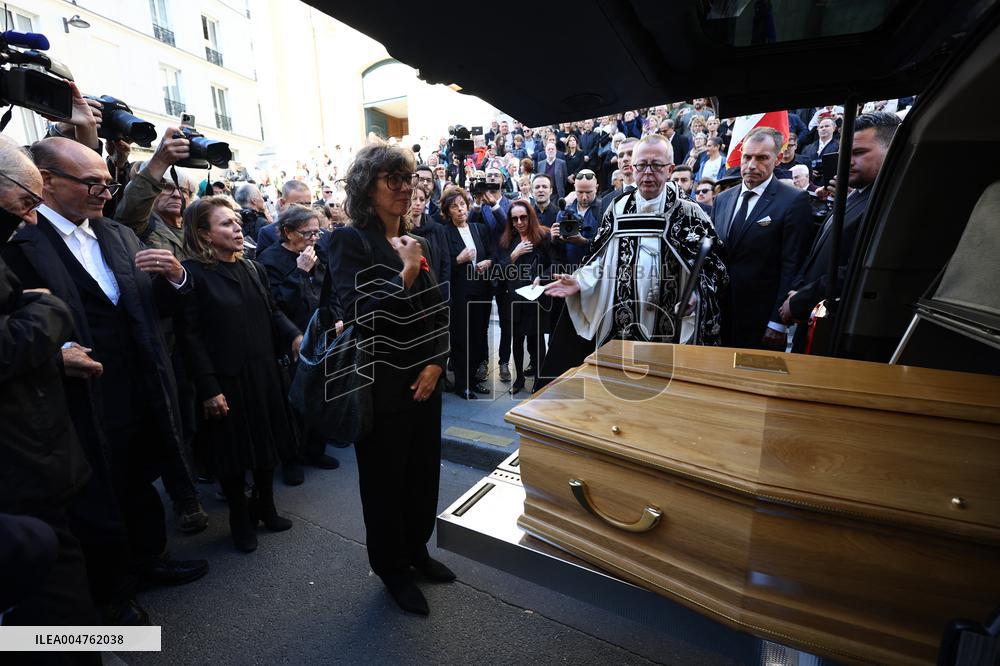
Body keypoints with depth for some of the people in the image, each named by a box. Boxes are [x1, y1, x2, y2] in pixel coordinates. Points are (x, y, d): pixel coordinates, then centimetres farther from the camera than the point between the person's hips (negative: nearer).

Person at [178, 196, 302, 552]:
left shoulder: (253, 269, 8)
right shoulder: (193, 273, -12)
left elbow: (272, 313, 11)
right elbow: (191, 336, -14)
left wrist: (294, 336, -9)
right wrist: (208, 389, -17)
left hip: (263, 375, 6)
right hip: (225, 381, -6)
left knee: (267, 444, 17)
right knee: (232, 453, 11)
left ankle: (266, 507, 39)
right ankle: (240, 519, 33)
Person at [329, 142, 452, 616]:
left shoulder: (417, 241, 7)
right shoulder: (351, 241, -9)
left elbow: (439, 311, 7)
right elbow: (360, 314, -18)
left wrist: (435, 363, -5)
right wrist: (405, 274, -23)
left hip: (425, 380, 6)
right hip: (381, 385, -5)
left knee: (424, 468, 16)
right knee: (385, 478, 11)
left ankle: (416, 549, 41)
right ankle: (392, 569, 34)